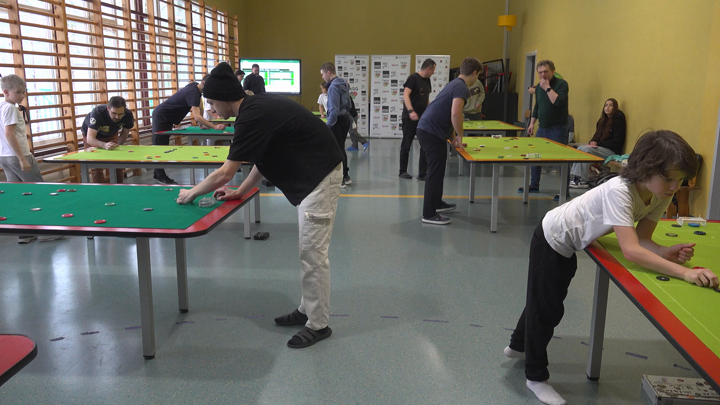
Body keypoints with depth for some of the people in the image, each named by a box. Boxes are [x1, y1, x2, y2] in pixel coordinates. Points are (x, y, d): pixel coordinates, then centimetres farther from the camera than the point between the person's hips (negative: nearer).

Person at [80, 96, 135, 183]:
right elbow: (90, 139, -45)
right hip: (92, 134, -3)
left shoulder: (128, 115, -29)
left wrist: (116, 146, -20)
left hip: (111, 134, 3)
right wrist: (104, 145, -64)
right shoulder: (97, 113, -40)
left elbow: (125, 132, -8)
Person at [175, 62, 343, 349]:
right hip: (312, 174, 10)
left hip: (320, 177, -10)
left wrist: (192, 193, 0)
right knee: (309, 250, 15)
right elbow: (263, 159, 17)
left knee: (313, 253, -4)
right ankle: (307, 310, 26)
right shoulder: (259, 106, 9)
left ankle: (318, 325, 6)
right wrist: (240, 192, 12)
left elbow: (224, 174, -15)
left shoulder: (252, 117, -20)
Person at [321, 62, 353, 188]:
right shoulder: (344, 84, 10)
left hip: (338, 121, -10)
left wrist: (328, 125, -22)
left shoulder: (333, 87, -19)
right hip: (346, 118, 10)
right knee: (341, 149, 19)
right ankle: (345, 176, 28)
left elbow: (334, 109, -24)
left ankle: (340, 180, 0)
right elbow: (349, 104, 19)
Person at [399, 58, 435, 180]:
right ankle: (403, 171, 16)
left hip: (423, 118, 7)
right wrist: (411, 111, -30)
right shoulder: (413, 78, -9)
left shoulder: (427, 81, 14)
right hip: (410, 118, -7)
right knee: (406, 145, 5)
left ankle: (422, 173, 4)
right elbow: (405, 95, -19)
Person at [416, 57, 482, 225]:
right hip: (432, 132, -10)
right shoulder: (462, 88, -13)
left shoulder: (455, 84, 19)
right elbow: (455, 113, -29)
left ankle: (436, 203, 38)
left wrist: (453, 139, 23)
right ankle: (429, 214, 3)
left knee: (437, 170, 23)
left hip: (427, 129, 10)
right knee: (435, 172, -3)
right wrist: (460, 135, -13)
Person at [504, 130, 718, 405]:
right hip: (553, 239, -8)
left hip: (571, 245, 8)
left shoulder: (661, 196, -15)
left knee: (549, 300, 25)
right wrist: (684, 272, -49)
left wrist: (665, 252, -27)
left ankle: (519, 345, 49)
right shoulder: (619, 191, -38)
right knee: (545, 307, 4)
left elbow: (641, 239, -8)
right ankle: (537, 377, 24)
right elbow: (631, 251, -45)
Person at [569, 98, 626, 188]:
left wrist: (598, 144, -15)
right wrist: (593, 141, -4)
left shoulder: (618, 119, -8)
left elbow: (616, 141, -13)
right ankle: (576, 177, -22)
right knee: (580, 148, -12)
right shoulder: (604, 119, 16)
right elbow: (597, 135, 21)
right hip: (601, 147, 8)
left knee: (586, 150, -26)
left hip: (612, 151, -8)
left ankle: (583, 181, -27)